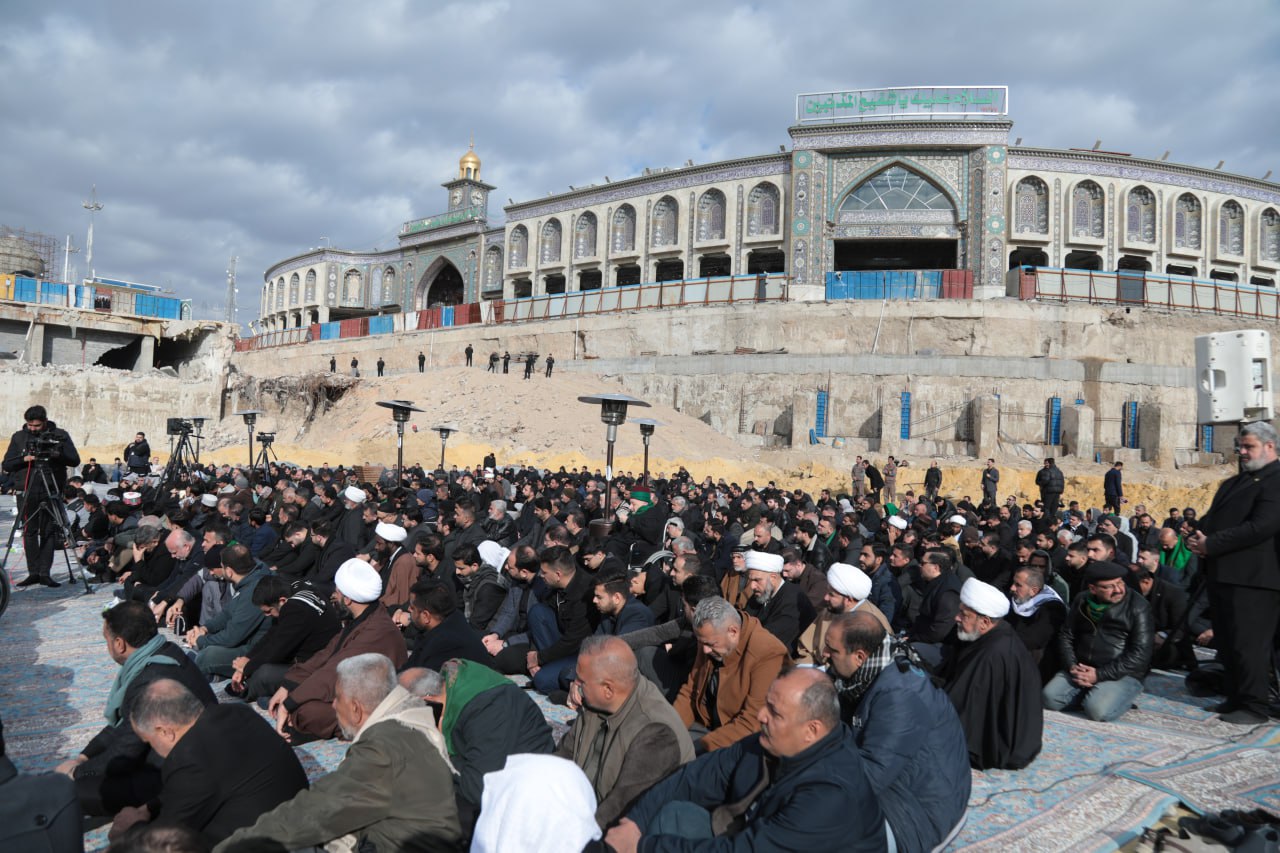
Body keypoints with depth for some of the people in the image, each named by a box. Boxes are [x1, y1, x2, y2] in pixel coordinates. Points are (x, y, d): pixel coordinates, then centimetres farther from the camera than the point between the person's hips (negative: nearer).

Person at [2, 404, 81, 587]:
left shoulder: (60, 435, 4)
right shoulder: (18, 437, 8)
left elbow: (75, 461, -1)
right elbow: (6, 465, 6)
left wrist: (59, 455, -19)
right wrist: (23, 459, -12)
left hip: (51, 490, -1)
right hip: (27, 491, 1)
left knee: (48, 532, -2)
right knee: (30, 532, 1)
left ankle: (45, 573, 1)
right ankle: (33, 573, 6)